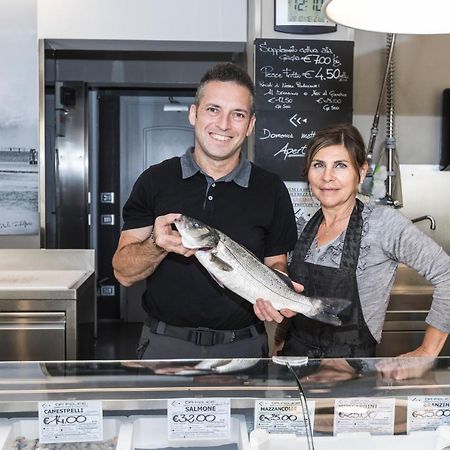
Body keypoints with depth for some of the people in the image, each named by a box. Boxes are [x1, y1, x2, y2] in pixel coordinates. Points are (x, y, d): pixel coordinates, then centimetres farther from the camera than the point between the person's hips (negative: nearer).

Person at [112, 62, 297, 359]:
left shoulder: (270, 189, -2)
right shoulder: (156, 180, -3)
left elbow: (276, 265, 4)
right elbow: (124, 273, -5)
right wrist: (157, 245, -25)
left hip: (242, 346, 1)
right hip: (165, 343, 0)